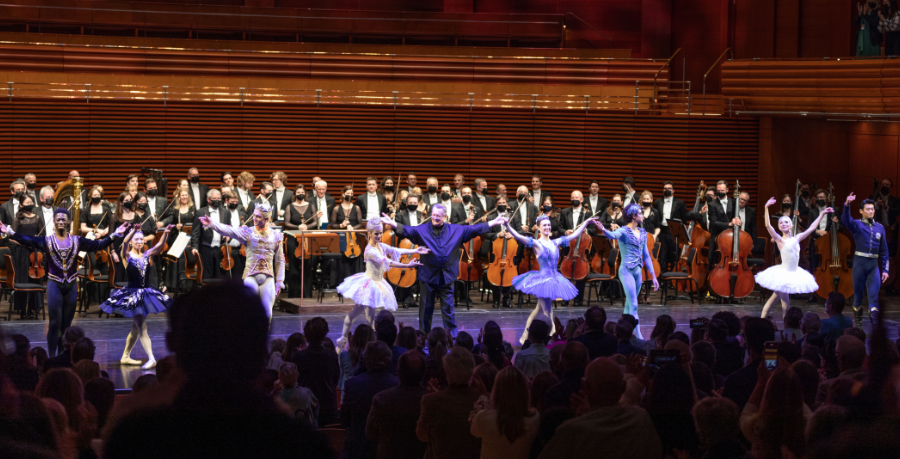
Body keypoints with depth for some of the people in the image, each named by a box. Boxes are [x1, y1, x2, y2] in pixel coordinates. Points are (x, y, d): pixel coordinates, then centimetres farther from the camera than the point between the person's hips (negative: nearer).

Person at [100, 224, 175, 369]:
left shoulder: (146, 255, 6)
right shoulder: (127, 256, -5)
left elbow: (159, 245, -7)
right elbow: (124, 243, -25)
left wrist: (166, 233, -26)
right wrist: (134, 231, -43)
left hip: (145, 292, 6)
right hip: (132, 294, -6)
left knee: (136, 327, 14)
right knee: (142, 327, -10)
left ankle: (125, 356, 27)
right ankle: (151, 358, -17)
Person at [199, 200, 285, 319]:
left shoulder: (276, 236, 5)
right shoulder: (248, 232, -1)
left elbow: (280, 261, 10)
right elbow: (228, 230, -18)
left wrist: (279, 281, 6)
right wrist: (211, 224, -34)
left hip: (268, 278, 2)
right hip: (250, 277, -1)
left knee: (267, 313, -1)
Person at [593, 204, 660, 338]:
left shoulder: (642, 233, 13)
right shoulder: (623, 231, -8)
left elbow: (646, 256, 18)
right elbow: (613, 235, -31)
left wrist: (653, 276, 16)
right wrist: (603, 230, -54)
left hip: (638, 271, 7)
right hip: (626, 270, -7)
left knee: (629, 306, 11)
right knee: (633, 305, -12)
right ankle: (639, 336, -15)